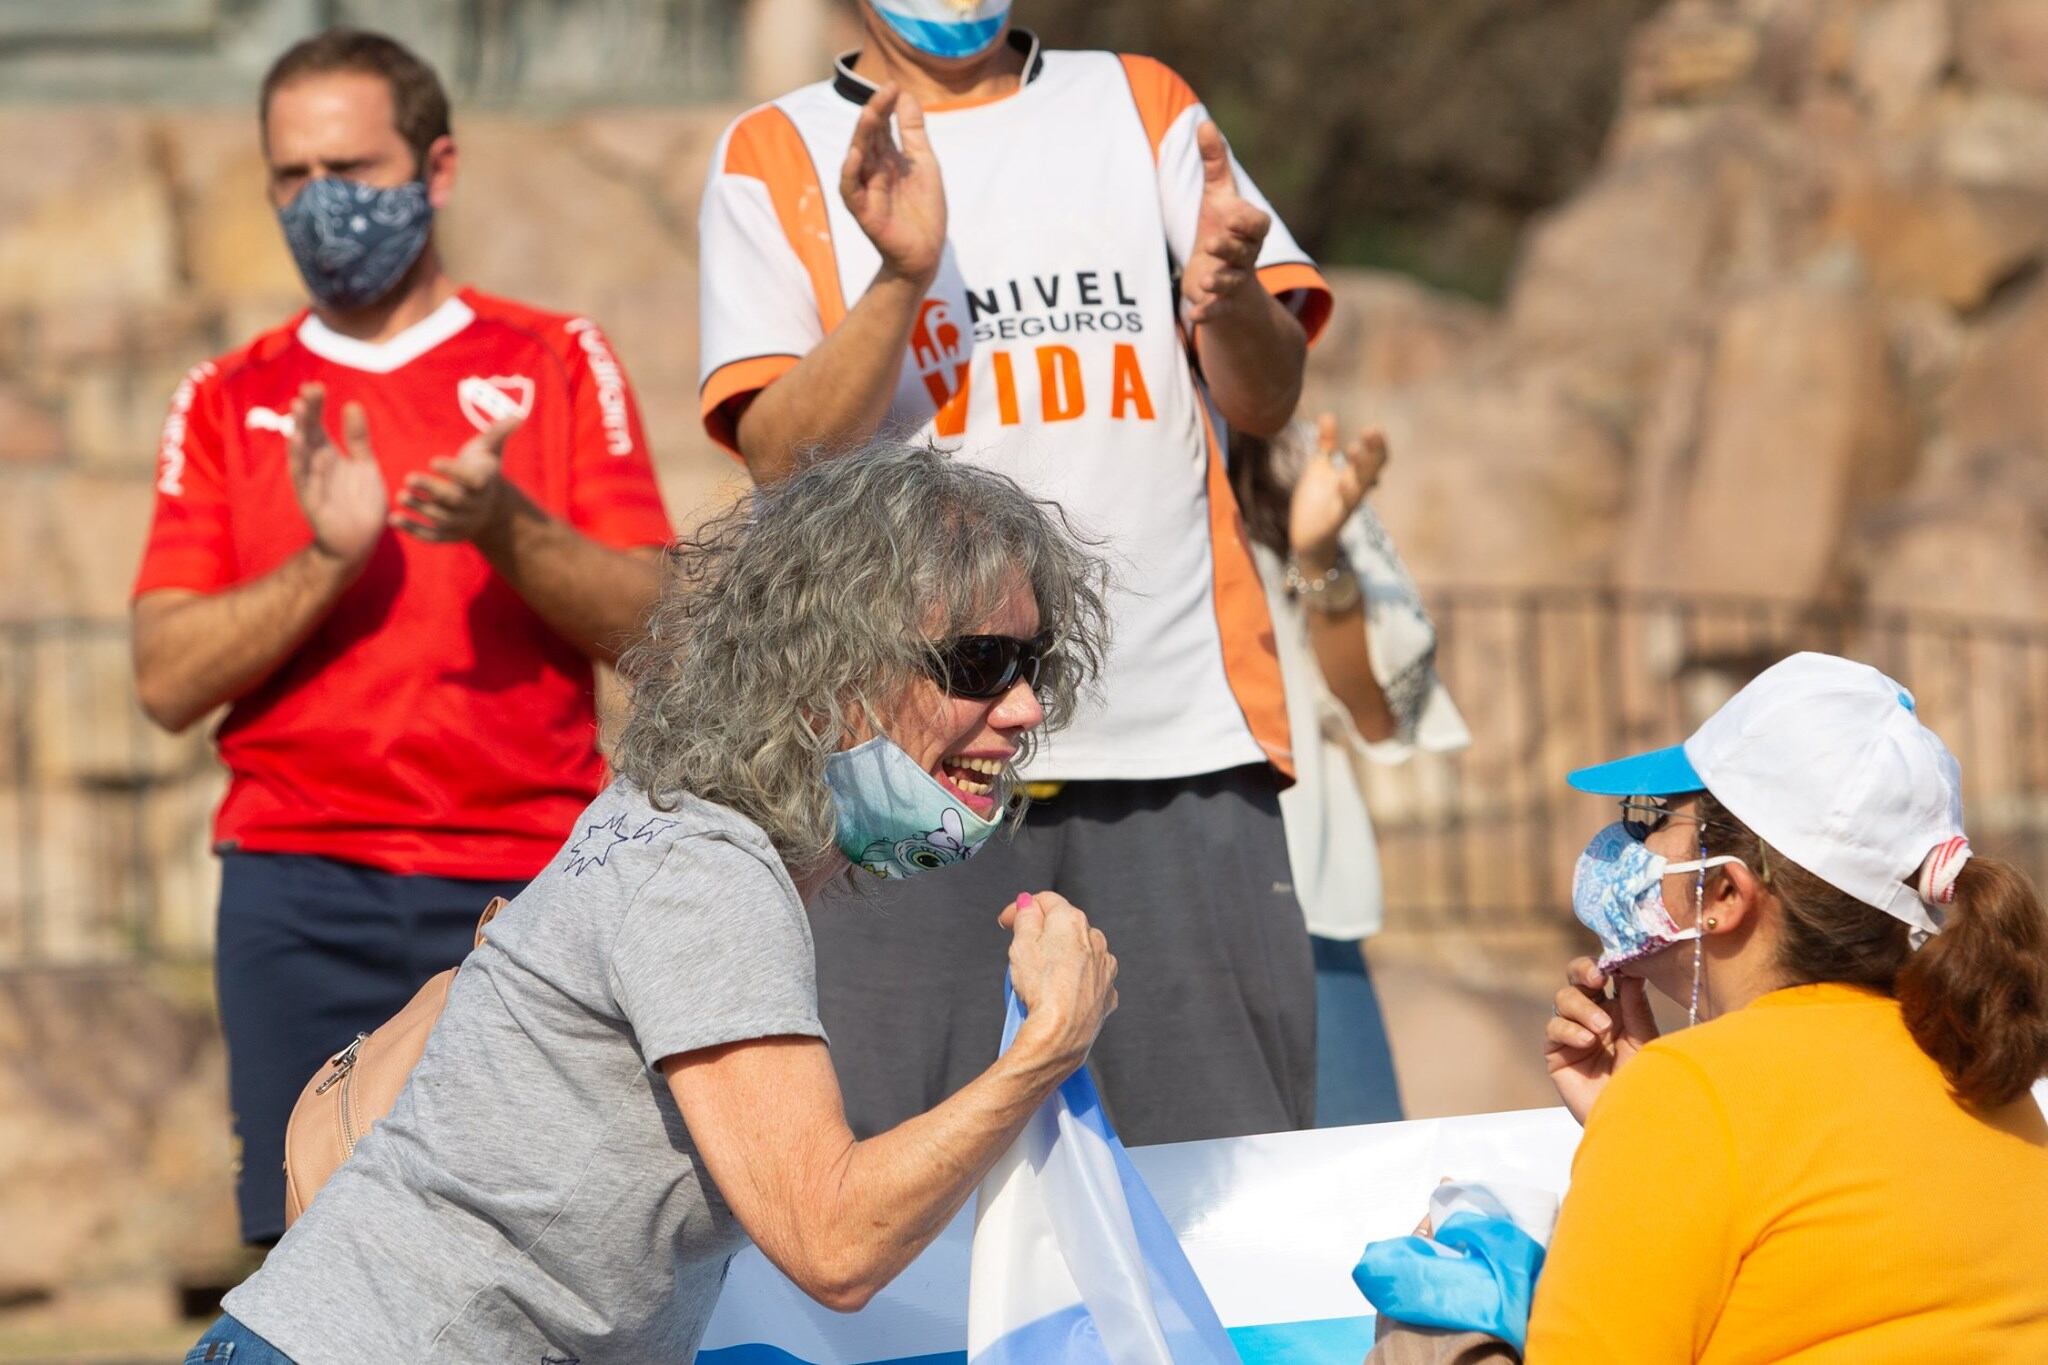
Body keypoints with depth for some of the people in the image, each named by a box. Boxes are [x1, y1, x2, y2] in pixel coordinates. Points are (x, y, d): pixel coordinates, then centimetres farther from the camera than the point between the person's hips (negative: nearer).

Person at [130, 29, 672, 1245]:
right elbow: (169, 680, 3)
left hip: (524, 882, -1)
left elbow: (649, 621, 0)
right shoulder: (228, 404, 12)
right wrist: (325, 559, -12)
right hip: (302, 892, 1)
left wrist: (507, 528, -17)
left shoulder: (557, 365, 9)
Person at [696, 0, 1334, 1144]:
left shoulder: (1143, 106, 16)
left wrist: (1229, 292, -15)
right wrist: (901, 278, -18)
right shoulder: (776, 157, 9)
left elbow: (1266, 400, 8)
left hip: (1182, 739, 2)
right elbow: (782, 455, -1)